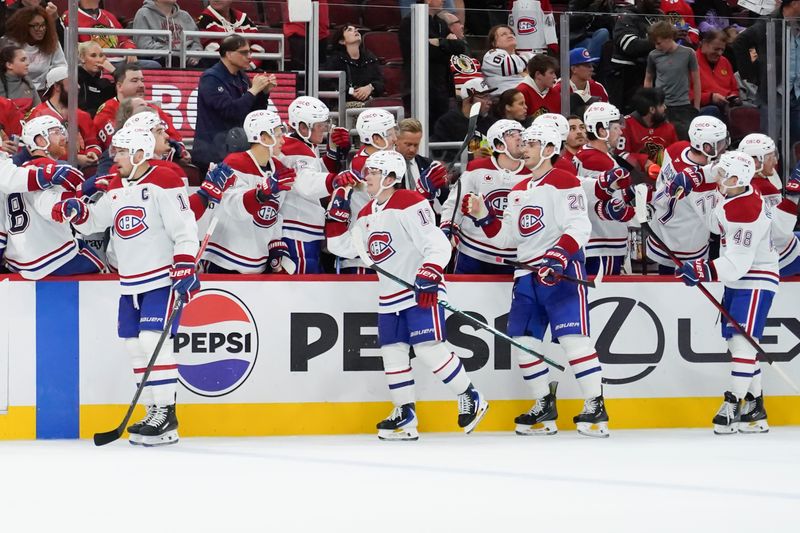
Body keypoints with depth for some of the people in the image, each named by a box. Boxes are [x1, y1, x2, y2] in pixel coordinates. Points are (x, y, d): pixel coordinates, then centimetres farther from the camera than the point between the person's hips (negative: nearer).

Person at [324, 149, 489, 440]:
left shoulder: (410, 204, -13)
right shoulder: (367, 214, 14)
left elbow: (437, 245, -19)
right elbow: (344, 247, 19)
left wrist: (429, 276, -30)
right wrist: (337, 215, 9)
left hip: (422, 291, -9)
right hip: (389, 296, 9)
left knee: (428, 347, -15)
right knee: (392, 352, 5)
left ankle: (470, 398, 0)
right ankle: (405, 415, 13)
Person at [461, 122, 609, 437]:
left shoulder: (565, 183, -6)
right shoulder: (518, 191, 18)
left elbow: (579, 227, -16)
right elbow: (507, 236, 20)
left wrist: (558, 256, -28)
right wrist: (484, 218, 6)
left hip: (563, 271, -8)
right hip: (528, 273, 8)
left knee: (572, 337, -15)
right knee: (522, 340, 4)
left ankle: (595, 407, -13)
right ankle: (544, 409, 15)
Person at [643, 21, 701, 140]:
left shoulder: (687, 53, -4)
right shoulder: (654, 56, 1)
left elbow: (696, 81, 3)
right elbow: (648, 80, 15)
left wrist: (696, 108, 4)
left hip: (683, 107, -1)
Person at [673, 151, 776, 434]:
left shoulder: (747, 212, -28)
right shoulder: (730, 196, 0)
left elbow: (737, 263, -31)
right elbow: (715, 223, 19)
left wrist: (704, 271, -37)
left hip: (756, 281, -10)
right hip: (737, 281, 10)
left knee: (742, 341, -17)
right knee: (736, 343, 10)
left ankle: (733, 406, -18)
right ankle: (754, 408, 15)